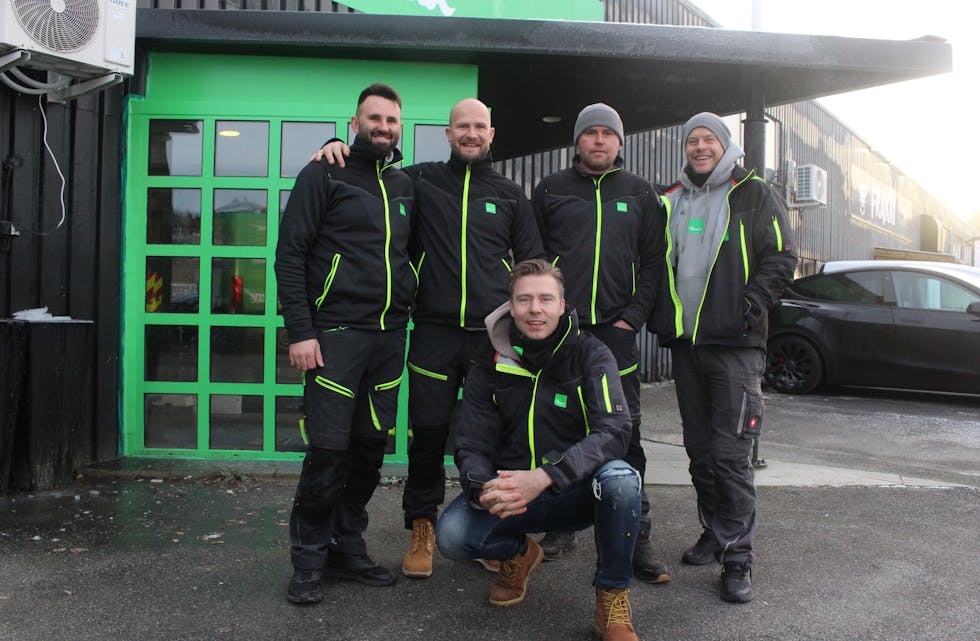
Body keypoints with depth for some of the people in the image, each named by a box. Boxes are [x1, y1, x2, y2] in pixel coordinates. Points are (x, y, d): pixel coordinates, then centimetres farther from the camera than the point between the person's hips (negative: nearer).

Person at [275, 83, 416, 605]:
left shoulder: (406, 185, 16)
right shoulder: (323, 175, 1)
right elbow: (290, 254, -5)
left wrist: (406, 318, 11)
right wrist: (300, 331, -13)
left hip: (390, 337, 5)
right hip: (337, 332, -5)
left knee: (371, 448, 8)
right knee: (329, 449, -6)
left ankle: (347, 549, 22)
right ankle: (308, 560, 11)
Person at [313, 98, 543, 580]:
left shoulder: (510, 194, 12)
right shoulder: (421, 180, 8)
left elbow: (533, 264, 16)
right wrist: (336, 147, -2)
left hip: (492, 335, 1)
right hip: (433, 332, -1)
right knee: (428, 433, 2)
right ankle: (422, 528, 20)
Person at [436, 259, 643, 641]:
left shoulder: (591, 355, -8)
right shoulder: (489, 367, -1)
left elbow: (614, 431, -22)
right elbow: (472, 447, -3)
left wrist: (544, 477, -36)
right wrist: (484, 489, -28)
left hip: (578, 493, -2)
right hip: (512, 493, 2)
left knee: (620, 478, -34)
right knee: (451, 535, -24)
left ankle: (612, 596, -7)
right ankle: (518, 553, 14)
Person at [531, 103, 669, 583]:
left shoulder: (640, 194, 13)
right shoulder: (550, 190, 12)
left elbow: (653, 261, 8)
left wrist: (632, 318, -3)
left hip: (616, 330, 0)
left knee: (624, 435, -2)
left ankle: (634, 538, 5)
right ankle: (560, 527, 19)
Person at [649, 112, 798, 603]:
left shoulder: (754, 196, 4)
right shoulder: (669, 202, 17)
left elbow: (781, 259, -1)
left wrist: (752, 304, -15)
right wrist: (659, 315, 8)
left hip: (735, 344, -5)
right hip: (685, 342, 5)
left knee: (731, 452, -8)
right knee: (700, 449, 12)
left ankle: (737, 555, 1)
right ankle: (715, 533, 26)